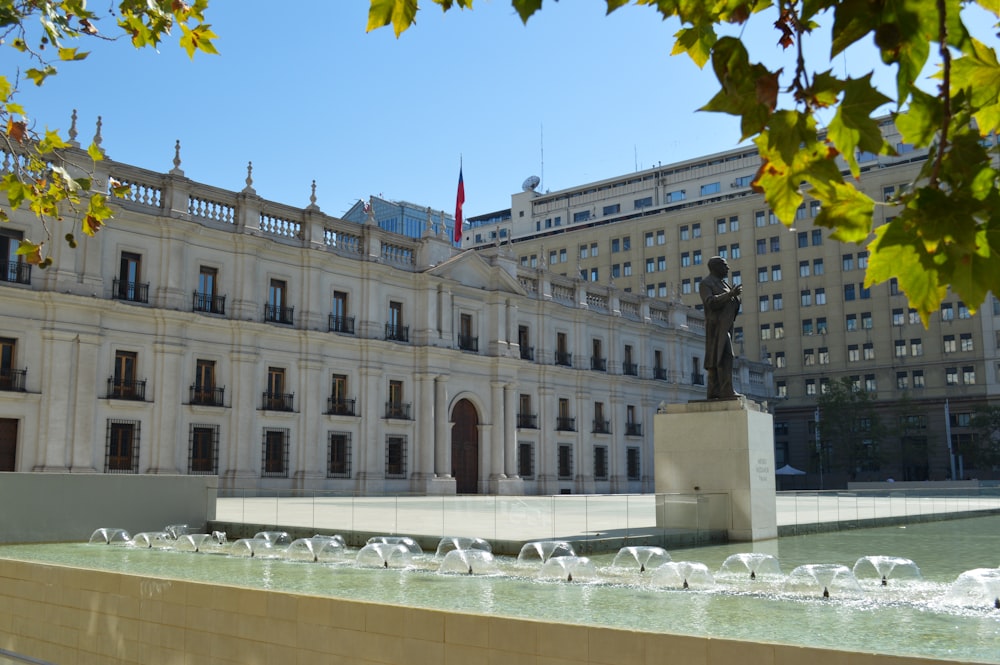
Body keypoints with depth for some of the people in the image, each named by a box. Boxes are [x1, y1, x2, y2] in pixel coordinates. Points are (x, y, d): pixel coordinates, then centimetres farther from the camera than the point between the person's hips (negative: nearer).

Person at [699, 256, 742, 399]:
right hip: (717, 325, -9)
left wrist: (736, 296, 4)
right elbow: (710, 302, -18)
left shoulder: (724, 283, 23)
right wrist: (730, 294, -21)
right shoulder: (706, 283, -3)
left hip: (726, 327, 9)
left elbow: (732, 306, 22)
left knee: (715, 359, 4)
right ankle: (726, 390, -24)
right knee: (724, 357, -18)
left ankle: (714, 392, 2)